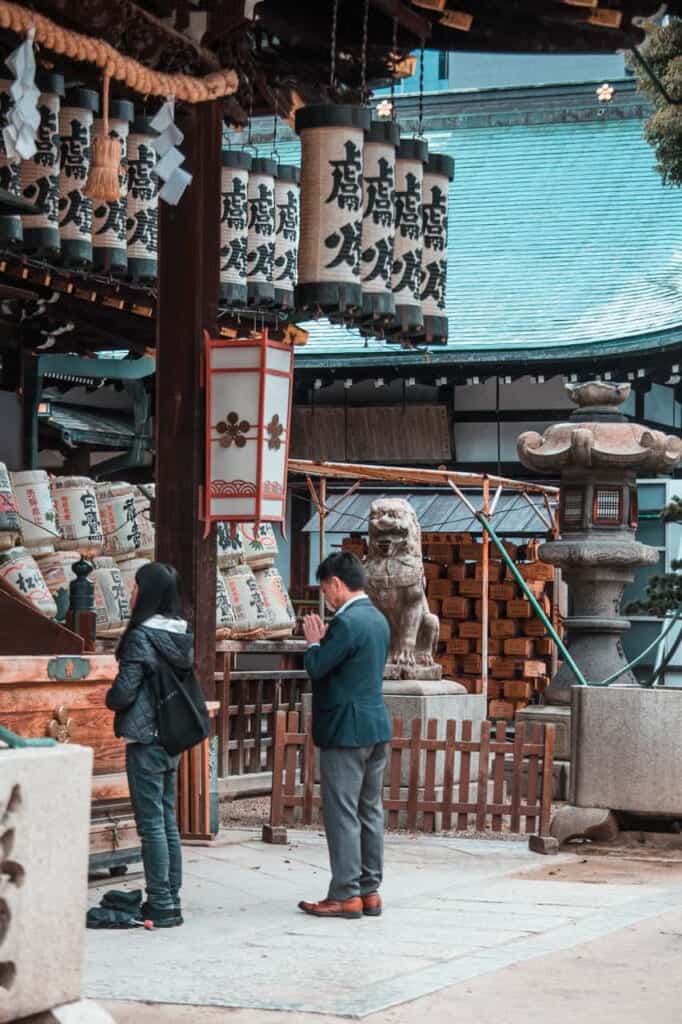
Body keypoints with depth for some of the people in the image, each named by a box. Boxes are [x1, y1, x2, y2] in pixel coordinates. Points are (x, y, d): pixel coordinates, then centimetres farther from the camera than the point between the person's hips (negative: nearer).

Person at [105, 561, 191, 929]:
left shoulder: (141, 636, -15)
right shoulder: (181, 635, 7)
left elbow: (124, 691, -17)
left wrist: (110, 699, 4)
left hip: (145, 739, -8)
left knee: (152, 823, -4)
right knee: (168, 821, 13)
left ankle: (161, 905, -3)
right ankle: (170, 899, 17)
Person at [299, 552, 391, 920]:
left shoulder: (346, 622, -18)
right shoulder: (378, 619, 13)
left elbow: (316, 668, -16)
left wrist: (314, 642, 2)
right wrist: (325, 640, 14)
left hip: (346, 730, -9)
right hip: (377, 726, 9)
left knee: (342, 814, -4)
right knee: (370, 811, 12)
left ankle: (345, 895, -2)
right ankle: (370, 890, 15)